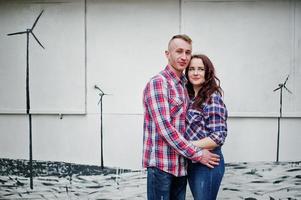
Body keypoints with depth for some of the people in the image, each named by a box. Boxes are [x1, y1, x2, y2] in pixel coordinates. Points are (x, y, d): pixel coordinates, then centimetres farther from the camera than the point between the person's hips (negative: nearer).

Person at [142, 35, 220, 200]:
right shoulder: (158, 83, -13)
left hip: (181, 164, 8)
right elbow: (165, 128, -20)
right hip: (161, 163, -8)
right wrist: (197, 154, -16)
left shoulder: (185, 86, 13)